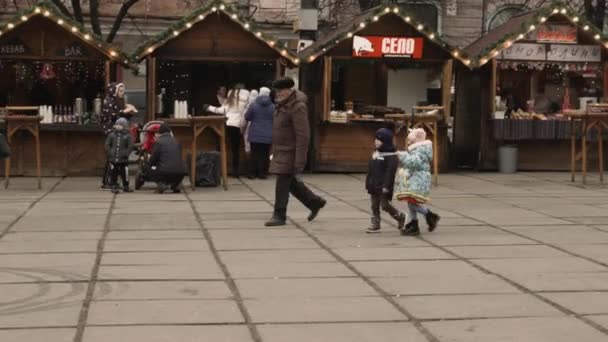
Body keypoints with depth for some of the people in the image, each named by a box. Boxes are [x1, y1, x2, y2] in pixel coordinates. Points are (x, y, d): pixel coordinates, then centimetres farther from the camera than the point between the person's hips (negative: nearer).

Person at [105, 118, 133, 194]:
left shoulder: (127, 136, -1)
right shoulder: (112, 135, 5)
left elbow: (130, 146, -2)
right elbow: (107, 144, 9)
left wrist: (126, 154, -9)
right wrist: (109, 153, 0)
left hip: (123, 159, -2)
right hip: (113, 159, 2)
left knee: (124, 173, 3)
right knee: (113, 173, 3)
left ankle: (126, 187, 16)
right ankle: (114, 187, 11)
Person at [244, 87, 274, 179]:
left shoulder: (254, 105, -7)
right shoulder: (273, 106, -5)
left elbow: (247, 117, 0)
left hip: (255, 135, 0)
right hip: (268, 136, 0)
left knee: (254, 154, 9)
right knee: (265, 155, 5)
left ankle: (252, 173, 9)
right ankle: (262, 173, 4)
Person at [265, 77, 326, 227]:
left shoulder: (297, 107, -19)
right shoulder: (282, 104, 10)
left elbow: (303, 135, -22)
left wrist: (300, 160, -24)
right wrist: (275, 151, 22)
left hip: (291, 152, -9)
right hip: (281, 151, 9)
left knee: (282, 183, -5)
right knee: (290, 182, 16)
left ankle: (279, 216, 4)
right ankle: (315, 203, 30)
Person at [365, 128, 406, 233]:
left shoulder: (391, 155, -15)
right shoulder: (376, 153, 13)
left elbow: (390, 172, -20)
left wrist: (386, 186, -24)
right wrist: (368, 183, 15)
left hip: (383, 186, -8)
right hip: (374, 185, 8)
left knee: (385, 205, -4)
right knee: (374, 206, 8)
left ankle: (400, 217, 18)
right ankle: (375, 225, 14)